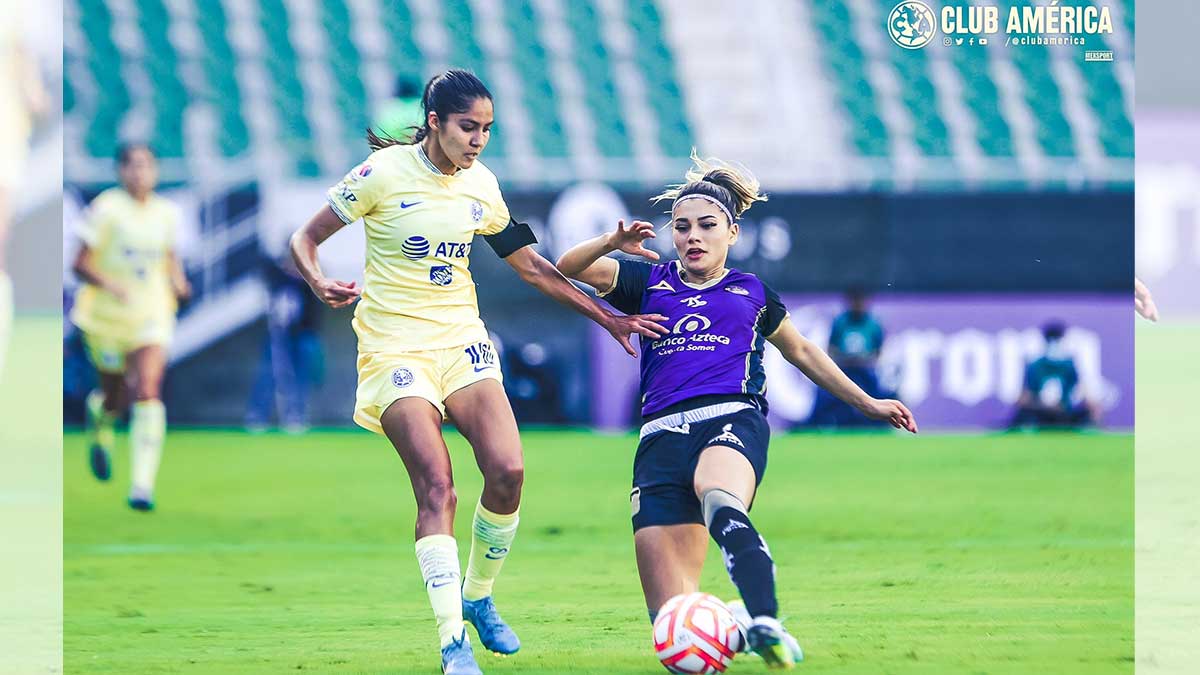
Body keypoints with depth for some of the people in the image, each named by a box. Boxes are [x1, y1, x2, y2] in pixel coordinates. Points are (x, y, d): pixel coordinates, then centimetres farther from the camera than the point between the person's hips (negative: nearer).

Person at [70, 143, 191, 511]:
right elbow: (80, 265, -10)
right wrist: (109, 285, -27)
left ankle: (142, 484, -17)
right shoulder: (105, 208, -9)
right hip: (107, 316, -2)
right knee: (118, 396, 8)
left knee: (148, 394, -15)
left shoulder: (166, 213, 5)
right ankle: (100, 419, 48)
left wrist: (178, 283, 0)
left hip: (151, 317, 2)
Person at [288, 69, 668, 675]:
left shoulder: (480, 184, 6)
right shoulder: (384, 174, -8)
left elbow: (532, 267, 17)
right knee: (436, 486, -18)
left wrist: (608, 319, 15)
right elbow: (304, 238, -2)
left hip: (462, 341, 5)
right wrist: (320, 282, -23)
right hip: (395, 347, -4)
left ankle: (478, 598, 10)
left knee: (507, 471, -14)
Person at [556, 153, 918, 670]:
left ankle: (764, 623, -58)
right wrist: (613, 242, -6)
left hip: (732, 419, -2)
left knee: (717, 497, -44)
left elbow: (801, 353, 37)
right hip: (662, 433, 2)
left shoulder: (754, 294, 22)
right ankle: (740, 619, 16)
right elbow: (568, 267, 13)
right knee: (672, 621, -14)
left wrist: (868, 404, 39)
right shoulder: (649, 284, 21)